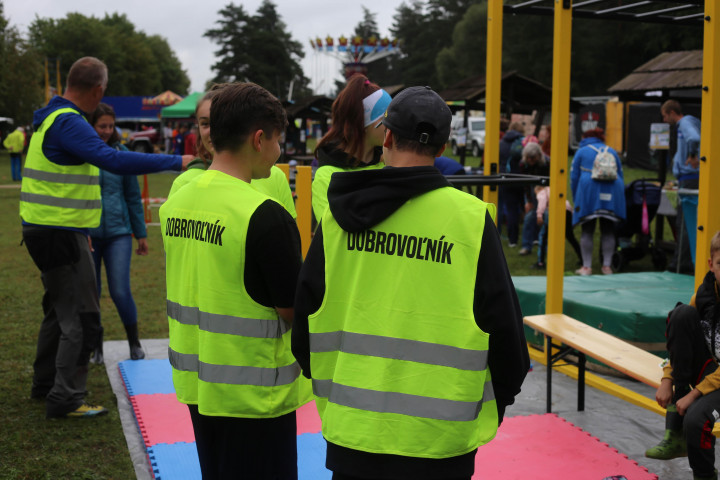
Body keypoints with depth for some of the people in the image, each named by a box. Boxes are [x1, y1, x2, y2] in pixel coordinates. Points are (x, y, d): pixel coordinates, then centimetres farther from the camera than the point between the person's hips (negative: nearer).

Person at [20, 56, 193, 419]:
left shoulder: (51, 118, 13)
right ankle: (66, 399, 0)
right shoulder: (68, 123, -19)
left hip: (46, 230, 10)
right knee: (81, 316, -4)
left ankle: (45, 383, 33)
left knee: (60, 308, 21)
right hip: (60, 234, -10)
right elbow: (114, 160, -32)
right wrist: (176, 162, -30)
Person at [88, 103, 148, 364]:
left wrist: (141, 233, 10)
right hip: (87, 233, 0)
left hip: (118, 233, 0)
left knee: (120, 292, -6)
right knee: (90, 293, 7)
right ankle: (96, 347, 25)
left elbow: (133, 195, 9)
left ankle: (134, 343, 15)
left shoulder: (120, 152, 4)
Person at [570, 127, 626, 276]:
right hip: (612, 191, 2)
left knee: (587, 231, 2)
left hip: (589, 190, -2)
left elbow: (574, 177, 10)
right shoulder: (612, 151, 23)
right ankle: (607, 266, 6)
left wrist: (576, 201, 16)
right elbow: (620, 175, 22)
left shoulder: (581, 151, 15)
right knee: (608, 230, 8)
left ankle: (587, 267, 0)